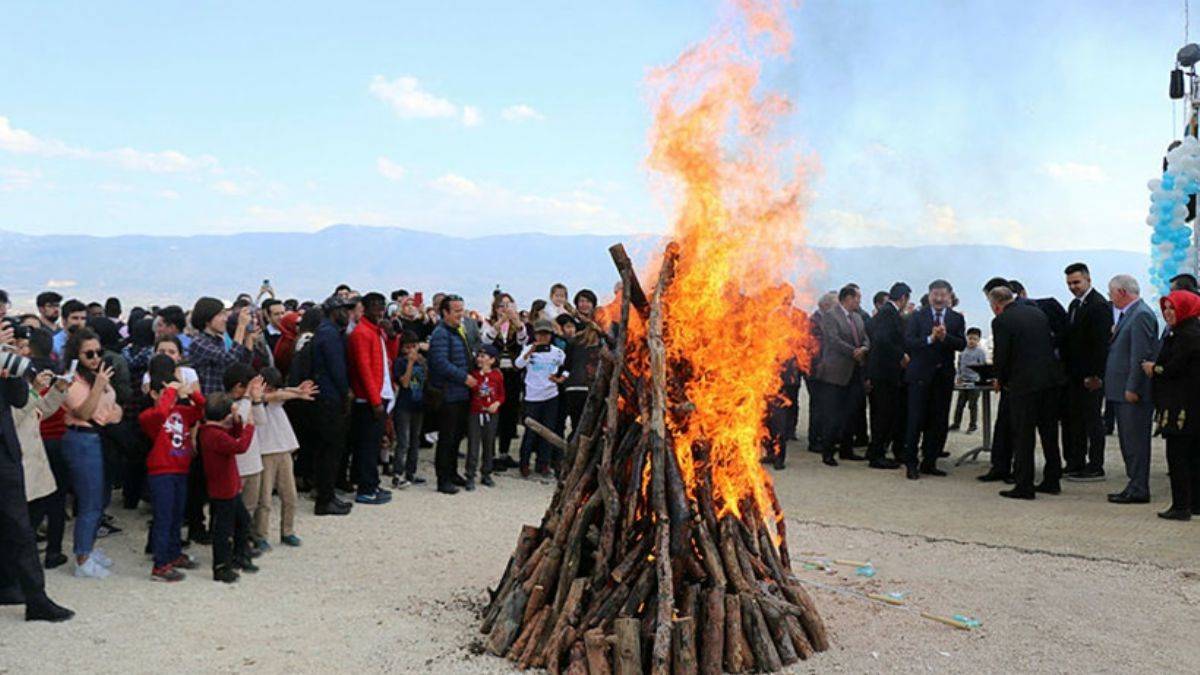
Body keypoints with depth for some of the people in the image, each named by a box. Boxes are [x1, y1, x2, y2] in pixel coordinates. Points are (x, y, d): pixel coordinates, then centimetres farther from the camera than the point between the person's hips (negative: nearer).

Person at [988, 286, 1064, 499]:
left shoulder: (1001, 321, -9)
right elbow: (1051, 343, 16)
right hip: (1050, 379, 7)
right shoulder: (1037, 312, 11)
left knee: (1023, 435, 1)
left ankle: (1024, 486, 3)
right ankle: (1052, 481, 24)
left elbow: (1001, 356, -10)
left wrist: (1001, 381, 8)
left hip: (1024, 382, -7)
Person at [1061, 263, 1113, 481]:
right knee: (1074, 419, 12)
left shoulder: (1099, 305, -13)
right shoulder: (1074, 305, 16)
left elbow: (1102, 342, -18)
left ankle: (1096, 468, 4)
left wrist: (1095, 375, -21)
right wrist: (1066, 368, 13)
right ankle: (1075, 464, 19)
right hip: (1075, 373, 9)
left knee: (1092, 419, -2)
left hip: (1092, 375, -9)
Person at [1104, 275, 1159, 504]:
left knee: (1135, 441, -5)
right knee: (1129, 441, 15)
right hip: (1125, 391, 10)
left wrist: (1132, 389, -21)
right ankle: (1136, 486, 22)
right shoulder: (1128, 314, 16)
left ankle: (1138, 490, 0)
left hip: (1134, 393, -10)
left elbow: (1141, 355, -20)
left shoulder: (1141, 315, -15)